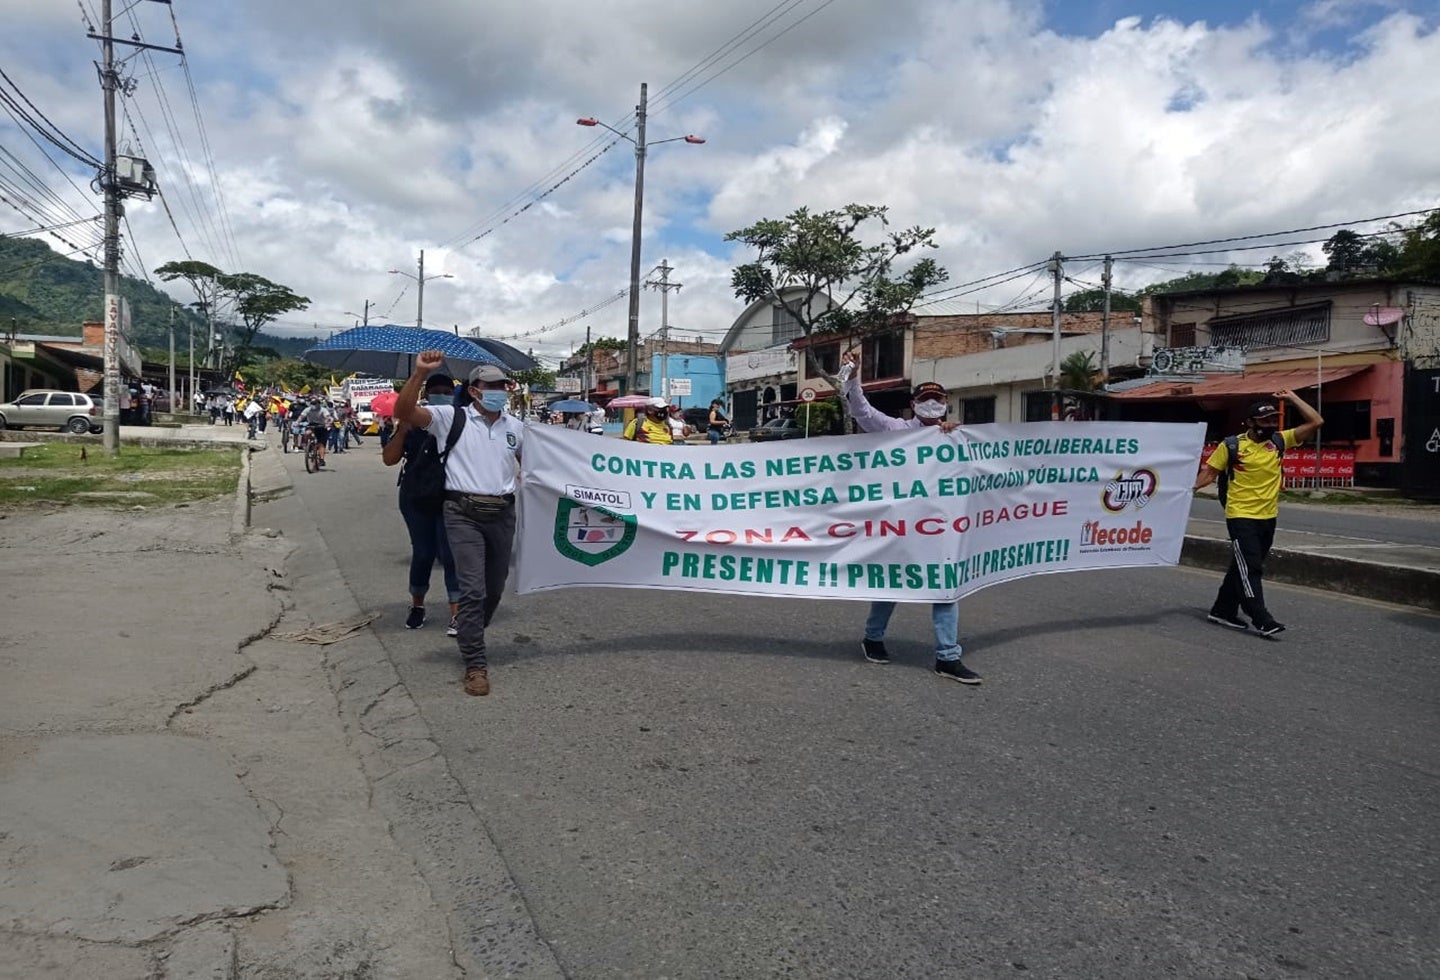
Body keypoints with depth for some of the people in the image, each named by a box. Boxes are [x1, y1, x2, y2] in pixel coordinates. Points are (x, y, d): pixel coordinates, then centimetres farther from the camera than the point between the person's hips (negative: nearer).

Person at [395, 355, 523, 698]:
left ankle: (470, 640, 40)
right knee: (472, 589, -12)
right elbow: (403, 411, -15)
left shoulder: (516, 426, 11)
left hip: (503, 513, 5)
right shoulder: (451, 417, -3)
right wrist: (420, 374, -27)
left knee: (495, 588, 16)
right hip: (464, 514, -5)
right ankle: (476, 665, -3)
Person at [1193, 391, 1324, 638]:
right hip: (1241, 517, -6)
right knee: (1249, 568, -10)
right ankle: (1262, 620, -9)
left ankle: (1223, 611, 24)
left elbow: (1315, 422, 2)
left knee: (1243, 568, 13)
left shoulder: (1279, 441, 4)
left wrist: (1293, 398, 1)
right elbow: (1209, 473, -3)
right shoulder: (1231, 446, -7)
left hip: (1268, 517, 6)